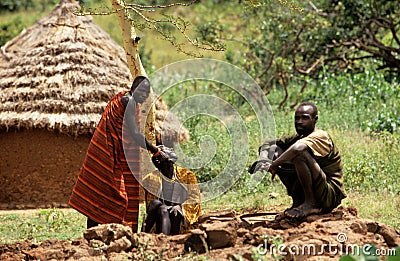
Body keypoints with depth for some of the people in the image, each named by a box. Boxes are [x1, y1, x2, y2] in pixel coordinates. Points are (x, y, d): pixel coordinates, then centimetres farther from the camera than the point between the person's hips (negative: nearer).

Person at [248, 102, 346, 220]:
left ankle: (311, 204, -19)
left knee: (300, 153, -28)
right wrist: (264, 160, -14)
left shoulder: (320, 136, -13)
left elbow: (298, 148, -35)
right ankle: (298, 202, -1)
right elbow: (268, 144, 9)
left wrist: (273, 165, -28)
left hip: (331, 195, -8)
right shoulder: (297, 138, 13)